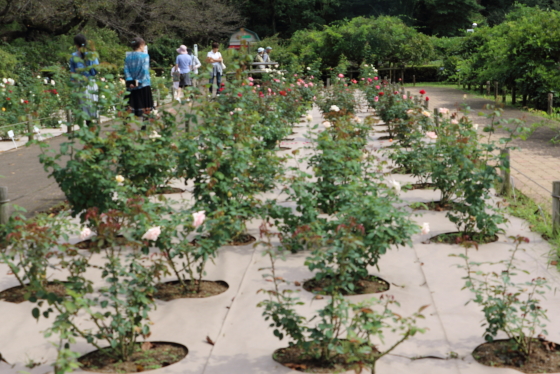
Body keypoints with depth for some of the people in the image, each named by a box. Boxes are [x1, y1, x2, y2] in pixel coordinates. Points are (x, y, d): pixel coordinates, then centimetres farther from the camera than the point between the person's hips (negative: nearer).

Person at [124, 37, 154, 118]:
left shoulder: (128, 56, 6)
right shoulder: (145, 55, -5)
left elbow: (126, 70, -2)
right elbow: (144, 70, -14)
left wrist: (130, 81, -9)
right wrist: (138, 81, -12)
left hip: (131, 86, 4)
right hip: (143, 84, -4)